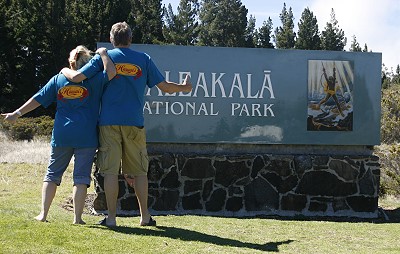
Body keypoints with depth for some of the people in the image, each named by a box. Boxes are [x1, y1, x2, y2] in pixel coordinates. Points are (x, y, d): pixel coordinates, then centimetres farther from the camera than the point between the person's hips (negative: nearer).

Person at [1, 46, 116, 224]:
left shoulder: (58, 79, 8)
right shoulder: (93, 80, -1)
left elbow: (38, 99, 7)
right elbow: (111, 72, -16)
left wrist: (17, 114, 12)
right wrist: (103, 54, -1)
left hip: (61, 136, 2)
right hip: (86, 136, -2)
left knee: (52, 174, 12)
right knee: (81, 176, 1)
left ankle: (43, 214, 9)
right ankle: (77, 218, -2)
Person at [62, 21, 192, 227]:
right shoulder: (143, 59, 6)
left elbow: (77, 77, -5)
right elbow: (165, 87, 6)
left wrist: (65, 70, 18)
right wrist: (184, 87, 26)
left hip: (109, 121, -1)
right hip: (134, 122, 1)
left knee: (110, 171, 1)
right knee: (139, 171, 10)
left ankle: (111, 217, 1)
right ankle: (145, 216, 14)